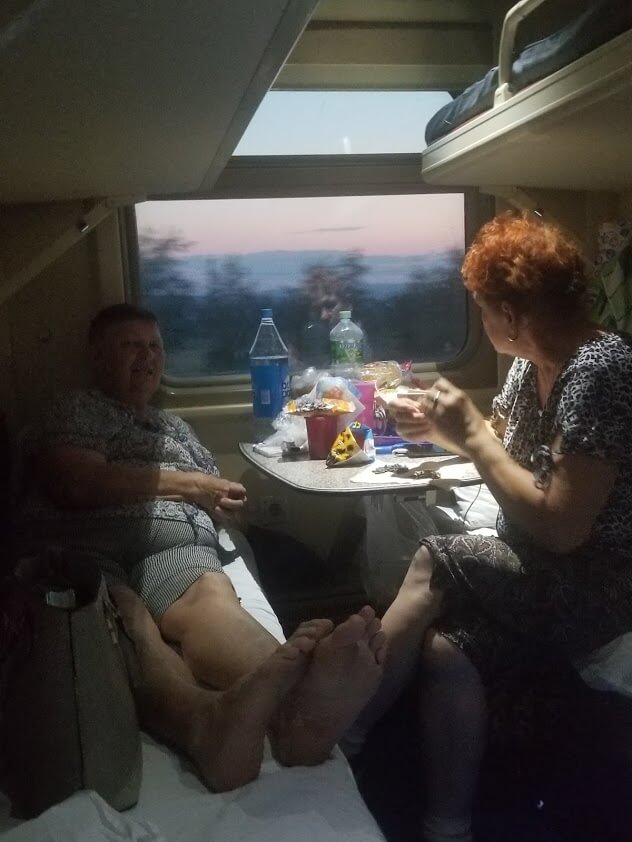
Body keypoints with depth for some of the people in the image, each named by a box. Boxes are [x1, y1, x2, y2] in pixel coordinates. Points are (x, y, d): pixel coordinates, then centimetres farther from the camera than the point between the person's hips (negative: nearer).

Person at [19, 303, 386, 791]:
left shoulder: (177, 428, 36)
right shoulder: (76, 409, 20)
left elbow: (216, 501, 32)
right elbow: (80, 484, 0)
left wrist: (221, 498, 6)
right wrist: (184, 484, 4)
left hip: (173, 542, 3)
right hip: (82, 541, -2)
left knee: (211, 596, -36)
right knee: (124, 618, -39)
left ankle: (296, 704, -68)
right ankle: (207, 722, -70)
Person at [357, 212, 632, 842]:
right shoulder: (532, 361, 4)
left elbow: (560, 526, -27)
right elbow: (508, 449, 16)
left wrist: (472, 435, -23)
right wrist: (441, 430, 1)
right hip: (539, 572, 8)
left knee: (433, 561, -24)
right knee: (447, 649, -18)